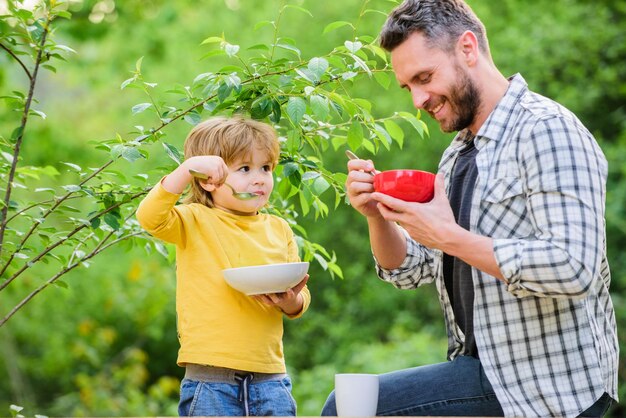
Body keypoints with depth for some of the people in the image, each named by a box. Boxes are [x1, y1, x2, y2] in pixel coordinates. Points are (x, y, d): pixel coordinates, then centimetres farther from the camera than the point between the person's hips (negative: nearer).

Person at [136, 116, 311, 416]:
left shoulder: (278, 229, 12)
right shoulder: (196, 221, 0)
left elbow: (300, 298, 14)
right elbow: (150, 217, -19)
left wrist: (292, 302, -9)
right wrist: (187, 168, -25)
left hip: (269, 375, 4)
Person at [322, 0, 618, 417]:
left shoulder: (546, 130, -15)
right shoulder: (459, 154, 14)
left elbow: (573, 269, -26)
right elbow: (409, 271, 16)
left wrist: (451, 238, -22)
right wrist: (377, 214, -3)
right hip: (492, 367, 9)